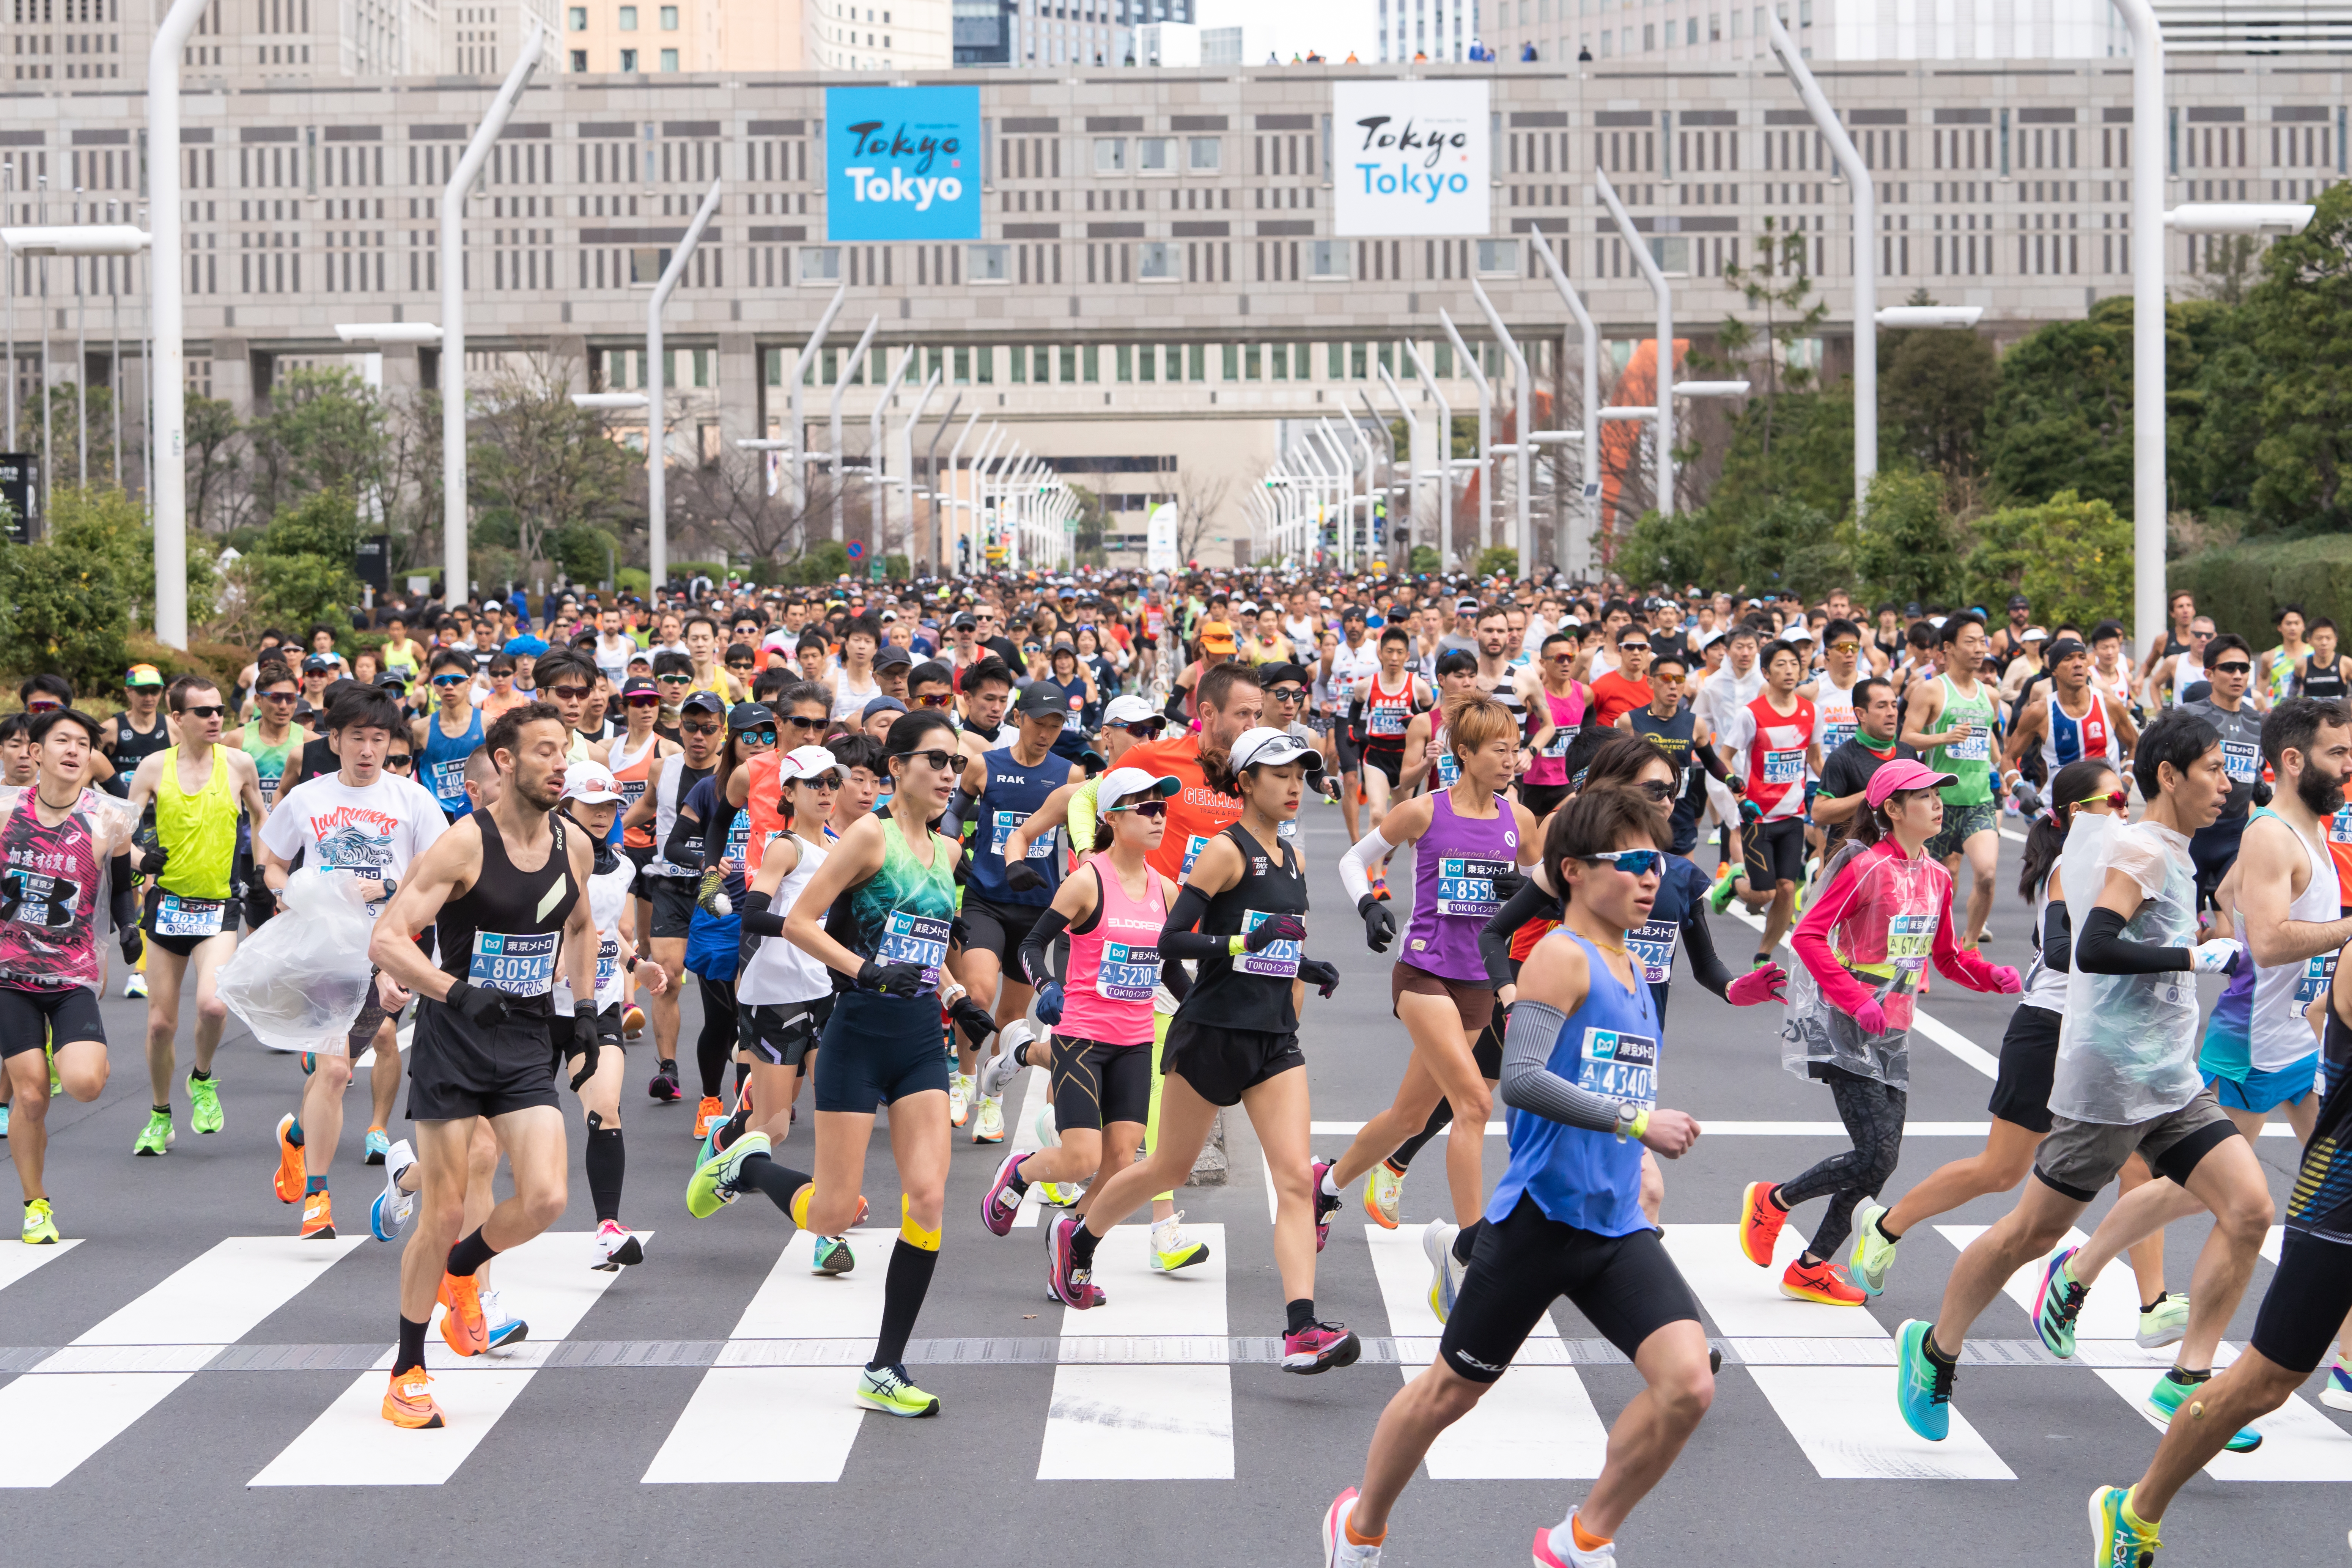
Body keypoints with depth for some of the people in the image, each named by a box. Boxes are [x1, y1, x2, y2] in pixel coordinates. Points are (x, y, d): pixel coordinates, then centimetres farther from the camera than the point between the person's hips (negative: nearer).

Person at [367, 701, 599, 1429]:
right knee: (443, 1215, -1)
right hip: (454, 1041, -4)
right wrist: (457, 992, -32)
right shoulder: (463, 844, -15)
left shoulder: (575, 847, 3)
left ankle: (462, 1272, 21)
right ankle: (407, 1373, 16)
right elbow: (386, 940, -20)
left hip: (529, 1041, 4)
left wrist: (584, 1010, 14)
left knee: (545, 1199, -12)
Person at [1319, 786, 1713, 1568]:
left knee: (1688, 1383, -12)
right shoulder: (1561, 957, -11)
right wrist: (1635, 1121, -26)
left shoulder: (1632, 971, 15)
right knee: (1451, 1390, 7)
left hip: (1618, 1227, 7)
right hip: (1541, 1216, -7)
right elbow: (1520, 1079, -24)